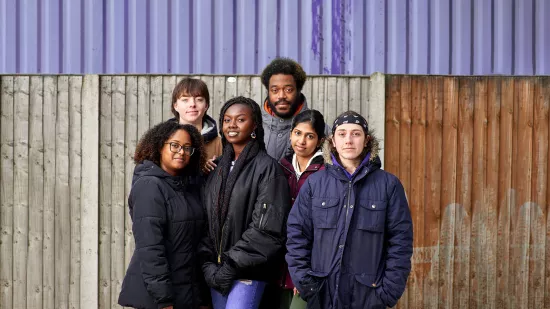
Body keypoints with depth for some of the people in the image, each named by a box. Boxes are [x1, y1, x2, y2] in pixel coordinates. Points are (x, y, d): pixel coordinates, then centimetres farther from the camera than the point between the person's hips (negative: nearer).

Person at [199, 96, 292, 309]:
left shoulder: (267, 167, -6)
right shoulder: (219, 169, 12)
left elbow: (267, 229, -13)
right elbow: (207, 222, 11)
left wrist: (231, 266, -13)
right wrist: (208, 266, -1)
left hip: (248, 272, -6)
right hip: (218, 271, 6)